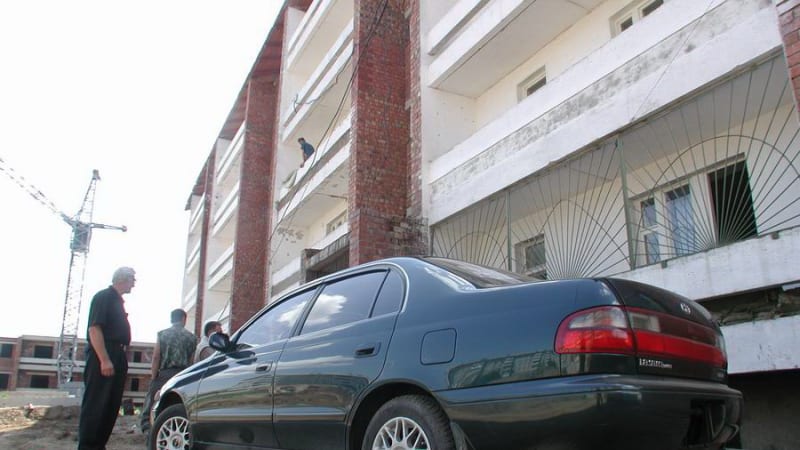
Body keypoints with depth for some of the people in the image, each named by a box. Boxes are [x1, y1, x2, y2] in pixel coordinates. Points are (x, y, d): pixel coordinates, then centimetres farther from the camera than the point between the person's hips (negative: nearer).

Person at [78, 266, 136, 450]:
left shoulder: (118, 301, 21)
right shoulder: (103, 297, -7)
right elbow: (94, 328, -17)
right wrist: (104, 359, -24)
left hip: (116, 358, 10)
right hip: (102, 357, -9)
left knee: (111, 405, 10)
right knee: (95, 404, -8)